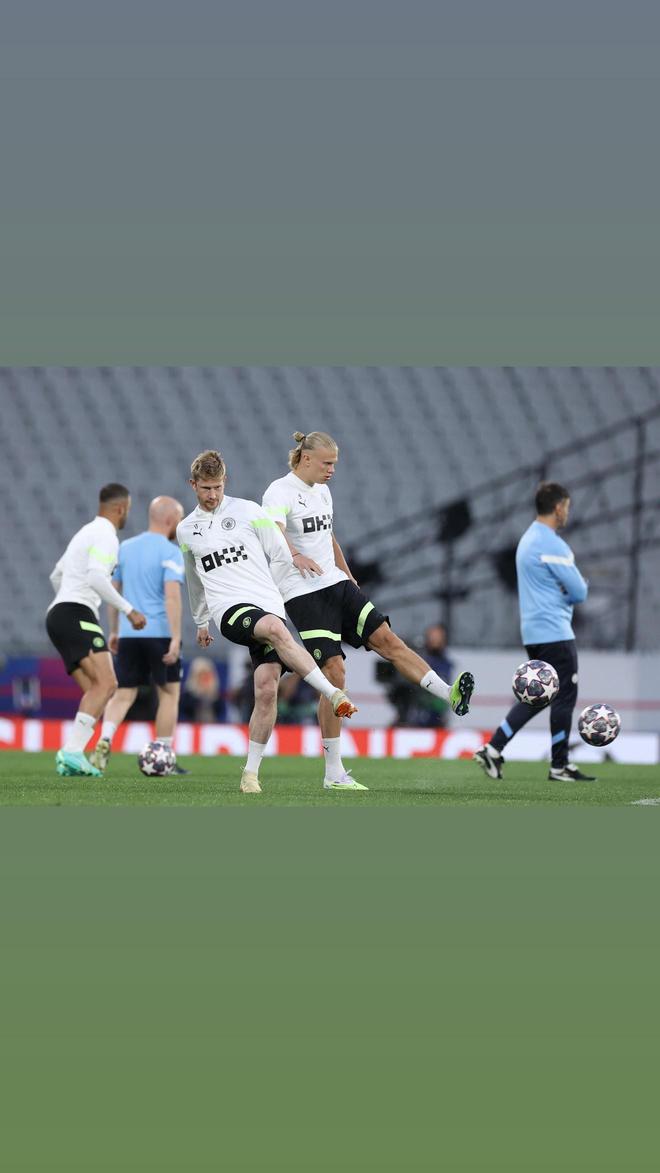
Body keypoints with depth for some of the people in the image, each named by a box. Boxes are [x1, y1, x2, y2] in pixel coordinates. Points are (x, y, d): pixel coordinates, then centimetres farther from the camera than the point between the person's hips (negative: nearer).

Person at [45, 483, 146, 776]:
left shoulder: (86, 533, 25)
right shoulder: (105, 535, -6)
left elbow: (56, 576, 35)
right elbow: (96, 577, -22)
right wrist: (128, 610, -19)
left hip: (58, 616, 10)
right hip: (77, 613, -10)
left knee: (95, 691, 4)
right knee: (106, 683, -21)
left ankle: (71, 756, -10)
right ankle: (72, 751, -33)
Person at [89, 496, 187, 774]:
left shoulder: (125, 548, 11)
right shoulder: (170, 552, -8)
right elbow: (172, 596, -18)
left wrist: (113, 631, 24)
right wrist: (176, 638, -20)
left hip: (128, 634, 5)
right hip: (160, 633, -5)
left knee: (123, 694, 6)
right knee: (169, 693, 9)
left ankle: (104, 742, -18)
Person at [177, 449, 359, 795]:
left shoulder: (247, 511, 9)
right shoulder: (185, 530, 18)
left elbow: (280, 555, 13)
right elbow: (194, 580, 34)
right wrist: (201, 622, 41)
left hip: (269, 606, 1)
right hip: (230, 610, -1)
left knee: (266, 688, -14)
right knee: (276, 629, -36)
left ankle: (251, 772, -4)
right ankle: (334, 695, -44)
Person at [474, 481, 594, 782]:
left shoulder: (527, 540, 15)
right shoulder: (552, 544, -16)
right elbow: (579, 592, -13)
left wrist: (565, 592, 5)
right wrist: (571, 594, 9)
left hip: (533, 631, 9)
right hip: (555, 633, -9)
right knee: (564, 697, -1)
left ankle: (493, 749, 7)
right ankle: (560, 766, 4)